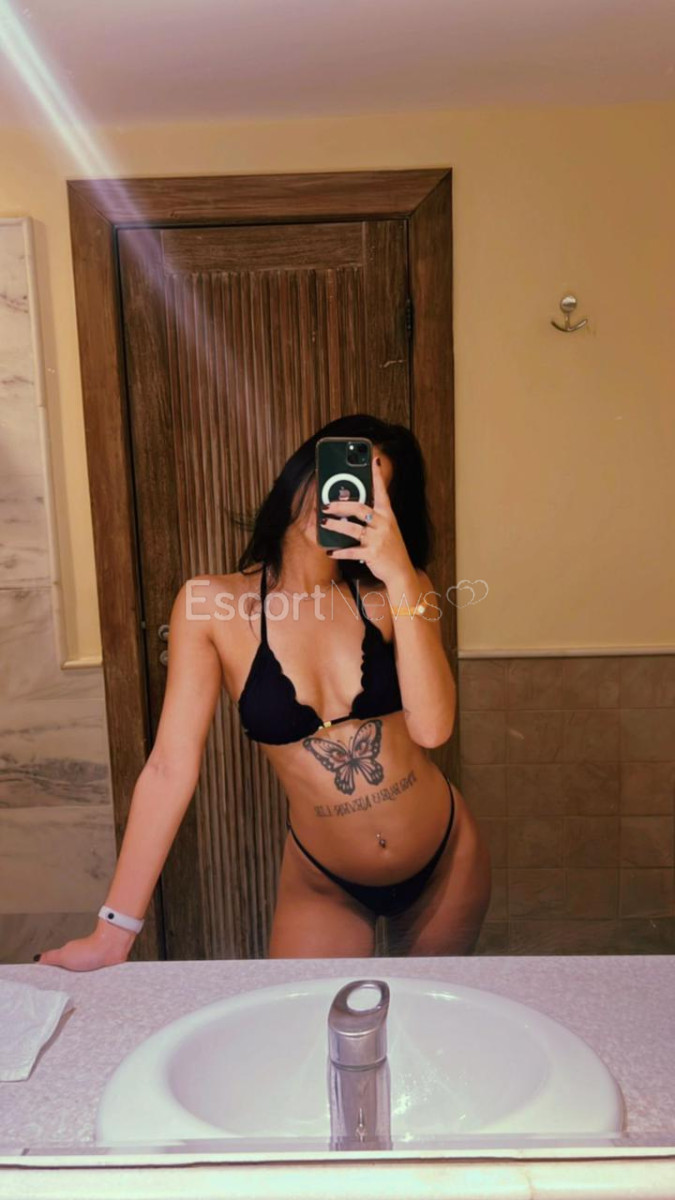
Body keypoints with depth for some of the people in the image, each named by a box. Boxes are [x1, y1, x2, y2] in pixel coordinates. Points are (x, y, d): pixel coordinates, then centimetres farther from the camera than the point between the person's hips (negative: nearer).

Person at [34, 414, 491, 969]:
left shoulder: (395, 590, -11)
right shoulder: (213, 604, -16)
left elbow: (432, 728, -25)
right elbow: (171, 766, -16)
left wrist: (400, 577, -33)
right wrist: (114, 933, -15)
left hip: (447, 861, 3)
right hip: (323, 886, -2)